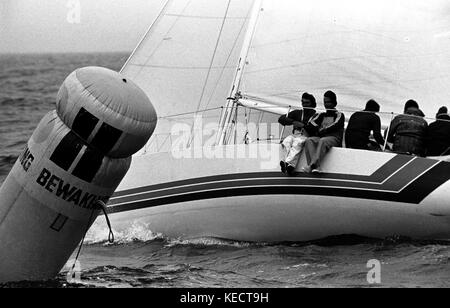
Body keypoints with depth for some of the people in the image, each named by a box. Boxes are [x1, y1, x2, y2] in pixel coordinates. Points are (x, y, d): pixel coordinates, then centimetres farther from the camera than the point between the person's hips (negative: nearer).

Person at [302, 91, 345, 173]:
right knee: (309, 140, -31)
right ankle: (316, 166, -51)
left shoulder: (339, 115, 18)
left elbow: (335, 126, 0)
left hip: (333, 138, -4)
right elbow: (311, 125, 15)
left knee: (323, 141, -39)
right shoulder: (321, 115, 30)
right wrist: (318, 130, -5)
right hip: (319, 137, 4)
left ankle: (312, 165, -58)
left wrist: (322, 131, -4)